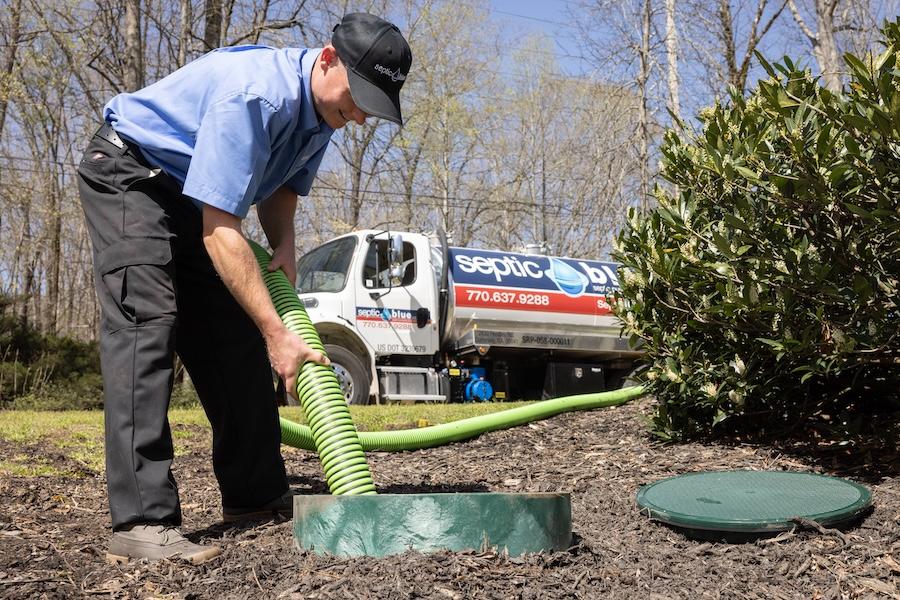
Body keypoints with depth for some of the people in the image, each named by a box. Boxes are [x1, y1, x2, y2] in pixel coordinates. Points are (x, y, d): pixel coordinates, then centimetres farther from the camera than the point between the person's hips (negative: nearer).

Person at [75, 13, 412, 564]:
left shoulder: (324, 107, -6)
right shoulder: (252, 95, -34)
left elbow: (282, 189, 11)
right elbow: (220, 233, -35)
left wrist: (284, 248, -9)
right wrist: (278, 334, -35)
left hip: (195, 198, 9)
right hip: (128, 174, -9)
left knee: (236, 337, 3)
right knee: (146, 323, -23)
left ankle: (255, 495, 12)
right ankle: (142, 521, -25)